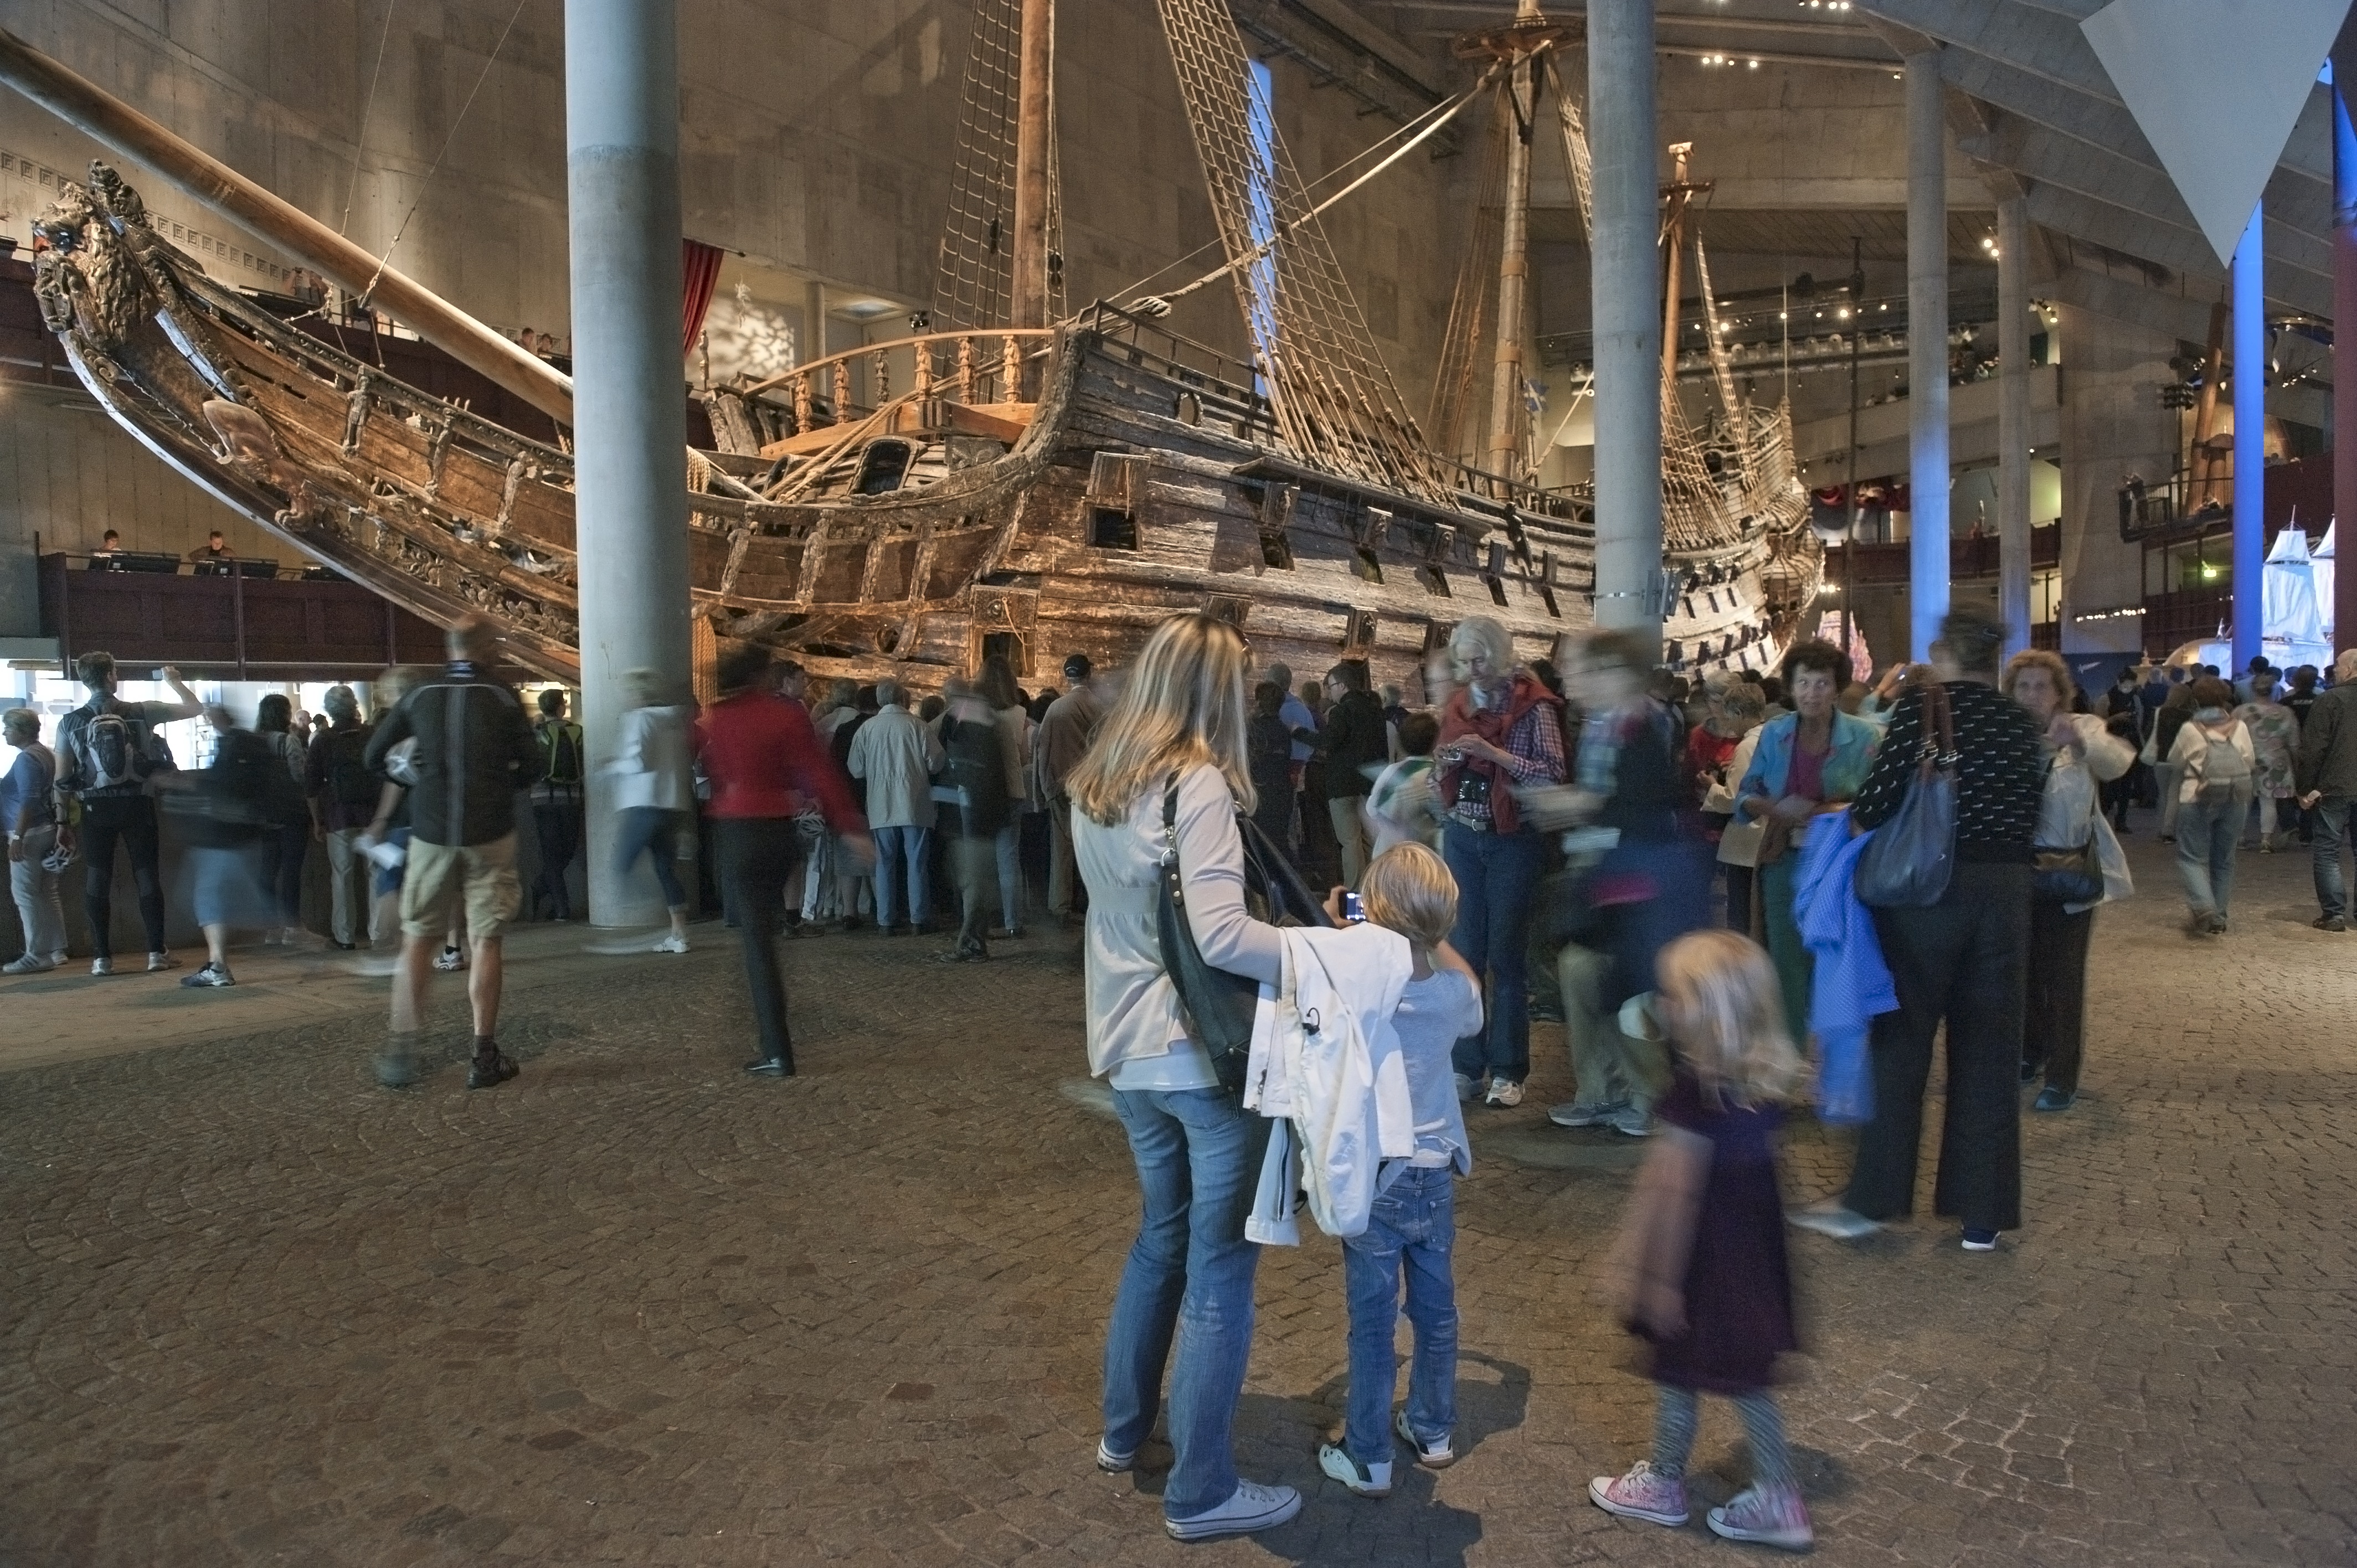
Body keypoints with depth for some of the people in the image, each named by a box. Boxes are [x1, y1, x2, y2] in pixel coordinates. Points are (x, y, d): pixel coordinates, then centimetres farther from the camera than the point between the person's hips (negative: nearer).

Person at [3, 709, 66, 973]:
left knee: (25, 894, -5)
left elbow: (28, 800, -20)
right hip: (48, 830, 9)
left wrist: (18, 837, -21)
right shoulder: (46, 754, 15)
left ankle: (37, 955, -5)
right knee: (48, 893, 10)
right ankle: (56, 951, 13)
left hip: (30, 833, -9)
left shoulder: (26, 758, -13)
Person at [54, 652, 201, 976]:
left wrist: (63, 821, 9)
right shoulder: (142, 712, -3)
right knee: (147, 876, 6)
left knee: (97, 880, 6)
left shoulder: (70, 722, -1)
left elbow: (62, 780, -1)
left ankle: (102, 957, 6)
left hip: (96, 808, 0)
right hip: (137, 805, 0)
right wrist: (174, 681, 24)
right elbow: (195, 708, 7)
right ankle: (157, 952, 5)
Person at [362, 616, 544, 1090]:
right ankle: (484, 1058, 6)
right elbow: (535, 764, -5)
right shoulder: (503, 699, -4)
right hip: (490, 836, -2)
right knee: (487, 941, 3)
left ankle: (400, 1050, 9)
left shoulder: (420, 695, 3)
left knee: (418, 939, 11)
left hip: (431, 833, 2)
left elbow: (373, 756, 8)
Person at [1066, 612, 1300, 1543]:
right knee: (1219, 1267, 5)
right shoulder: (1198, 784, -17)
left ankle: (1125, 1430, 39)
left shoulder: (1093, 785, 7)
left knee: (1164, 1233, 25)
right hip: (1206, 1053, -8)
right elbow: (1221, 936, -26)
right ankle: (1202, 1491, 18)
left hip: (1129, 1050, 8)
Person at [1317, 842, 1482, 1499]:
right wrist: (1433, 939, 11)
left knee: (1373, 1323, 8)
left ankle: (1367, 1459, 20)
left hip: (1374, 1179, -4)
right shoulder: (1455, 992, -10)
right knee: (1435, 1307, 20)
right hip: (1437, 1173, 4)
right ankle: (1434, 1430, 38)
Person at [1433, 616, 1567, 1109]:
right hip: (1461, 838, 4)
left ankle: (1507, 1071, 7)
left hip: (1512, 840, -4)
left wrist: (1496, 754, -22)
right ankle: (1467, 1066, 11)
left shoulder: (1533, 705, -5)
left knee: (1506, 955, -1)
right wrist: (1445, 764, -6)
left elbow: (1553, 774, -13)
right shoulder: (1456, 705, 11)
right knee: (1463, 952, 4)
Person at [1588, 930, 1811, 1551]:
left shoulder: (1694, 1087, -25)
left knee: (1677, 1372, 14)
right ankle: (1779, 1499, 27)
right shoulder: (1768, 1078, -4)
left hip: (1703, 1254, -7)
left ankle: (1662, 1485, 33)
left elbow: (1677, 1190, -22)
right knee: (1747, 1380, 20)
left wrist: (1657, 1272, -17)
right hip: (1754, 1250, 7)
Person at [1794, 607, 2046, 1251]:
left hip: (1930, 886, -4)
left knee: (1901, 1039, 6)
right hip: (2006, 890, 4)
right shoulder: (2021, 721, 7)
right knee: (1989, 1049, 9)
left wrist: (1850, 818, 6)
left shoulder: (1921, 704, -7)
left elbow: (1879, 798, -14)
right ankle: (1983, 1215, 15)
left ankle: (1874, 1197, 12)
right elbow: (2029, 815, 10)